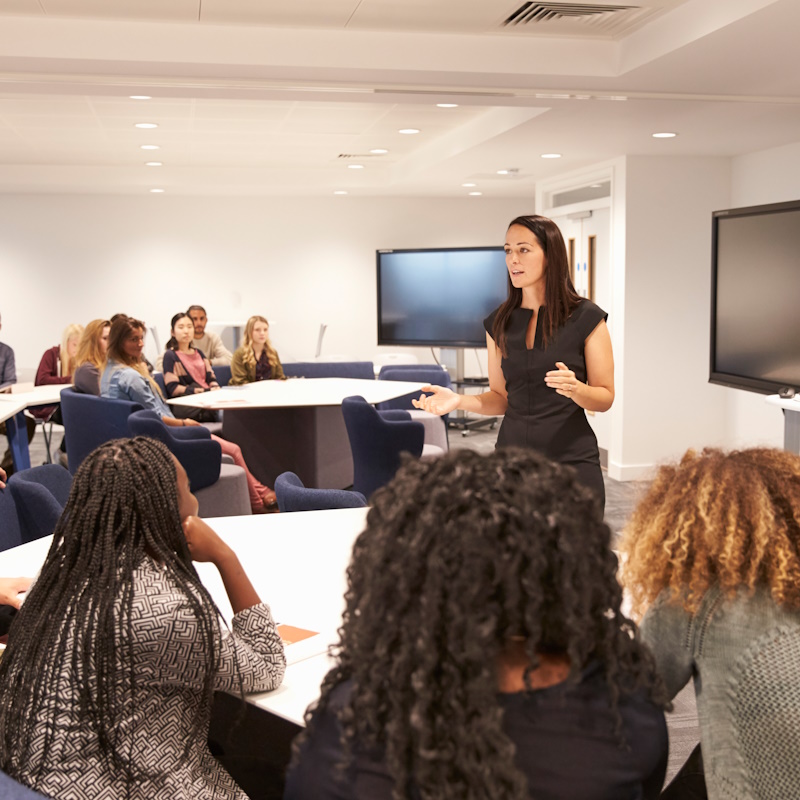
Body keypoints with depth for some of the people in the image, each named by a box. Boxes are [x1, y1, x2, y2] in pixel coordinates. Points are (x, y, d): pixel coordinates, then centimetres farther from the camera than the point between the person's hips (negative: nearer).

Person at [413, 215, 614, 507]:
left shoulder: (586, 318, -5)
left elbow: (605, 398, -2)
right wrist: (459, 400, -7)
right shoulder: (499, 322, 6)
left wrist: (576, 388, -23)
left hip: (570, 460, -3)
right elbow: (500, 398, 11)